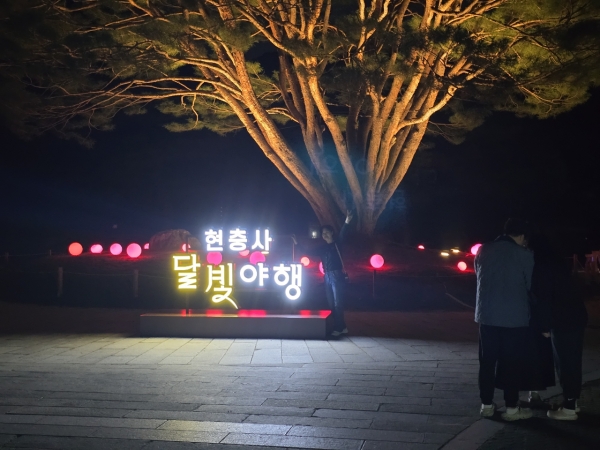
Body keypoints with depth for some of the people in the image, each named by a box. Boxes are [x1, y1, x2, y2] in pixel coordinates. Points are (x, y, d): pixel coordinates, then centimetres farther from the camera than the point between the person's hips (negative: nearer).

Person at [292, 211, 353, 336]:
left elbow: (342, 235, -19)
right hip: (327, 277, 7)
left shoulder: (337, 244, 0)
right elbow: (310, 252, 26)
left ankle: (338, 328, -6)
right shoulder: (323, 248, 17)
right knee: (331, 304, 7)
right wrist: (298, 245, 24)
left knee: (337, 303, -8)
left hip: (337, 275, -7)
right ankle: (342, 327, 14)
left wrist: (346, 223, -36)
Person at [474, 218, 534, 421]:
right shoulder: (524, 255, -8)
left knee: (487, 361, 10)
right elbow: (531, 285, 2)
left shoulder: (483, 251, 4)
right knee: (512, 363, 4)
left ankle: (486, 404, 15)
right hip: (514, 318, -4)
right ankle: (511, 408, 8)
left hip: (486, 315, 4)